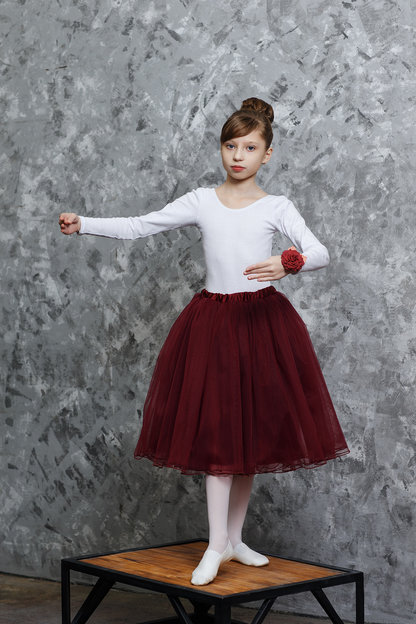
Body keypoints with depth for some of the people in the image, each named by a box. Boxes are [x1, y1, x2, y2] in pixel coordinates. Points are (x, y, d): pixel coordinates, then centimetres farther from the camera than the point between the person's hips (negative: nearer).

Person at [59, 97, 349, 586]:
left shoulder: (276, 208, 0)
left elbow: (320, 252, -12)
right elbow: (138, 226, 2)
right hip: (211, 321, 0)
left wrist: (288, 263, -33)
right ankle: (217, 546, -1)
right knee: (217, 428, -6)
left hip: (262, 320, 0)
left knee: (252, 431, 6)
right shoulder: (201, 202, 4)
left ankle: (233, 539, 19)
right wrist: (82, 224, -8)